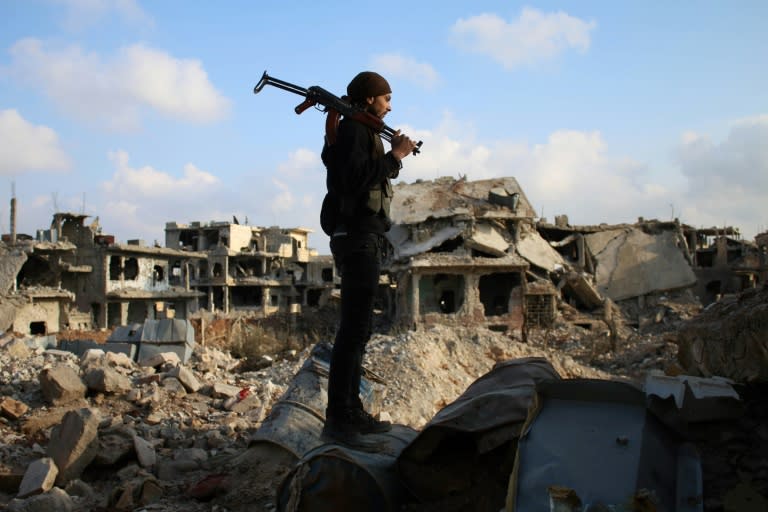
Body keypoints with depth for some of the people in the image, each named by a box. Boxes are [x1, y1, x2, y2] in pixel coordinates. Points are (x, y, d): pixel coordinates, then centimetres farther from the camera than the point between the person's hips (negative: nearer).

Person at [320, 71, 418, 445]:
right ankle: (337, 419, -13)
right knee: (354, 328, -13)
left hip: (361, 238, 11)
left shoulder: (361, 131, 22)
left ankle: (351, 411, 19)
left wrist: (393, 155, 14)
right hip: (358, 238, -11)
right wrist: (395, 157, -13)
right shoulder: (354, 128, -7)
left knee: (358, 328, 12)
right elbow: (356, 178, -21)